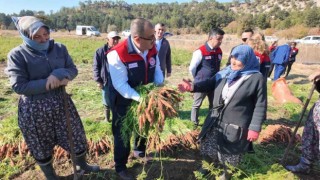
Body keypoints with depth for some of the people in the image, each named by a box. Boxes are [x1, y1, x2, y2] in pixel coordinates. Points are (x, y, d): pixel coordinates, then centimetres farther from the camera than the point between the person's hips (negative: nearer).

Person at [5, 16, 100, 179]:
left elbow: (73, 69, 0)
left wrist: (59, 75, -21)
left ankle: (81, 165, 43)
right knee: (41, 146, 15)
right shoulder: (17, 55, -12)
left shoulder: (59, 48, -1)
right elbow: (19, 86, -17)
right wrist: (51, 83, -21)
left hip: (61, 103, 4)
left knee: (76, 137, 15)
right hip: (34, 109, -3)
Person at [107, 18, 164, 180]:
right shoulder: (117, 54, -30)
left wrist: (160, 86, -16)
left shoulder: (152, 48, -11)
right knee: (123, 133, 11)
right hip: (124, 102, -6)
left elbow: (157, 69, 1)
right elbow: (120, 85, -30)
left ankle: (139, 151, 56)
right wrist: (140, 98, -39)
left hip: (146, 97, 6)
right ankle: (120, 167, 35)